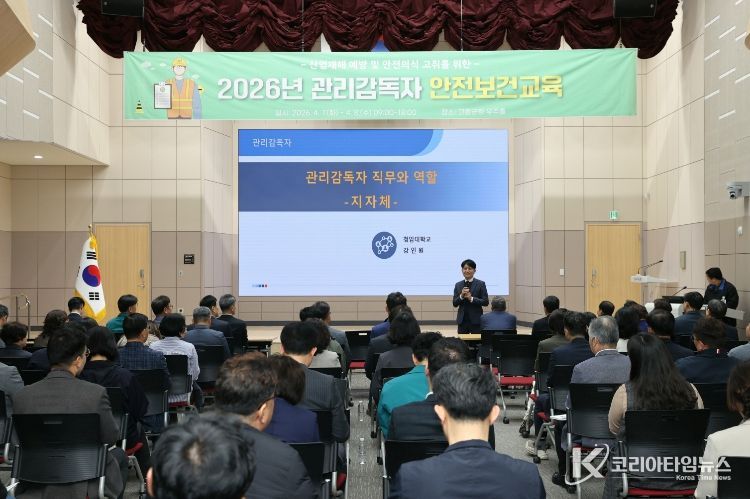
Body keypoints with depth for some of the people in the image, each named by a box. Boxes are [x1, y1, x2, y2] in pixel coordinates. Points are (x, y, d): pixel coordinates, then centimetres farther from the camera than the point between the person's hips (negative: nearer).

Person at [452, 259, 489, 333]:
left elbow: (486, 302, -6)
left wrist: (471, 299, -17)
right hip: (462, 320, 3)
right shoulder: (458, 285, 9)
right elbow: (454, 303, 6)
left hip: (476, 320, -3)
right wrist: (461, 296, -12)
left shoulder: (480, 284, 0)